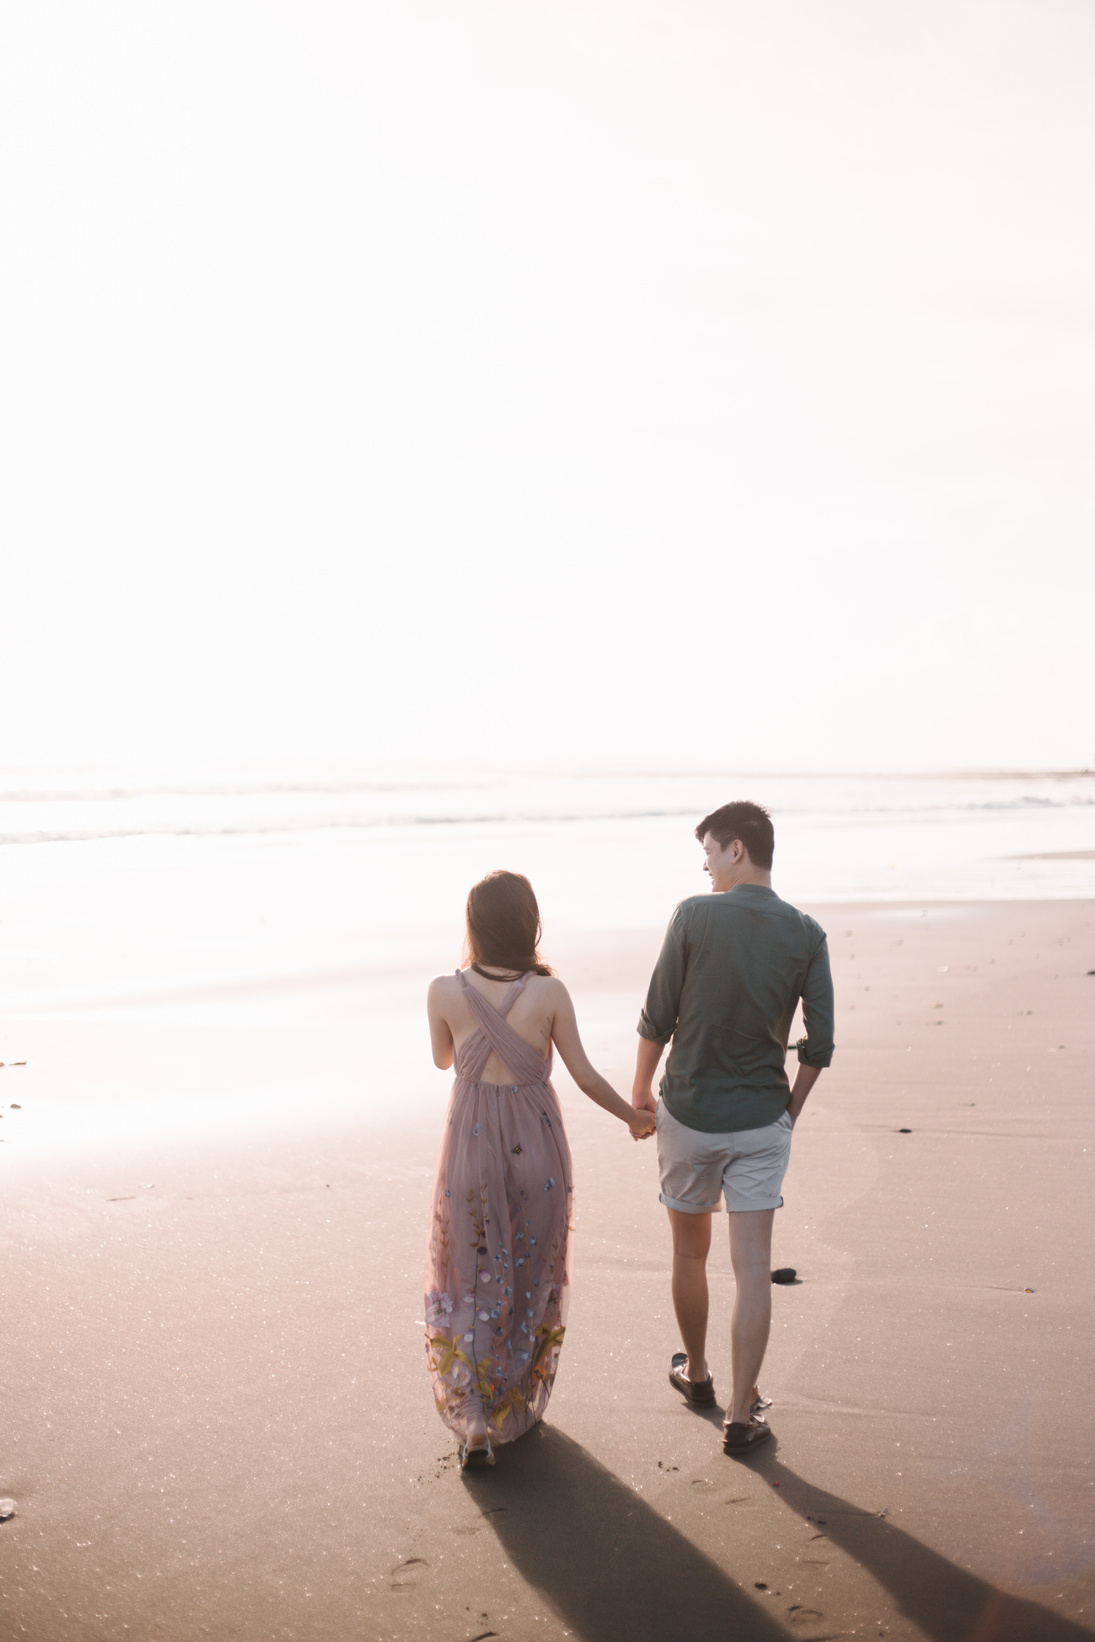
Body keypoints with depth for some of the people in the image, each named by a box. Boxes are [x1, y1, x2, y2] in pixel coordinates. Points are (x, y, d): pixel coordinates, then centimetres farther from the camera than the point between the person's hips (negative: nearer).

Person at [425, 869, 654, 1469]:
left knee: (472, 1281, 12)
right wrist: (633, 1117, 11)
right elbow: (585, 1076, -5)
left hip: (472, 1143, 0)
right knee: (531, 1277, 19)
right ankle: (519, 1407, 33)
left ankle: (475, 1426, 11)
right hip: (535, 1148, 0)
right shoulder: (549, 993, -15)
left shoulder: (445, 993, -14)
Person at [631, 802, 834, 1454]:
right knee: (753, 1267, 3)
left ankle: (696, 1372, 37)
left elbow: (657, 1018, -7)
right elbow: (819, 1046, -4)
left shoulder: (695, 916, -13)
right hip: (762, 1121, 1)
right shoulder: (807, 935, -5)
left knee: (691, 1254, 18)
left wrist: (641, 1088, 8)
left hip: (688, 1113, -1)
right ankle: (742, 1414, 5)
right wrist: (790, 1110, 11)